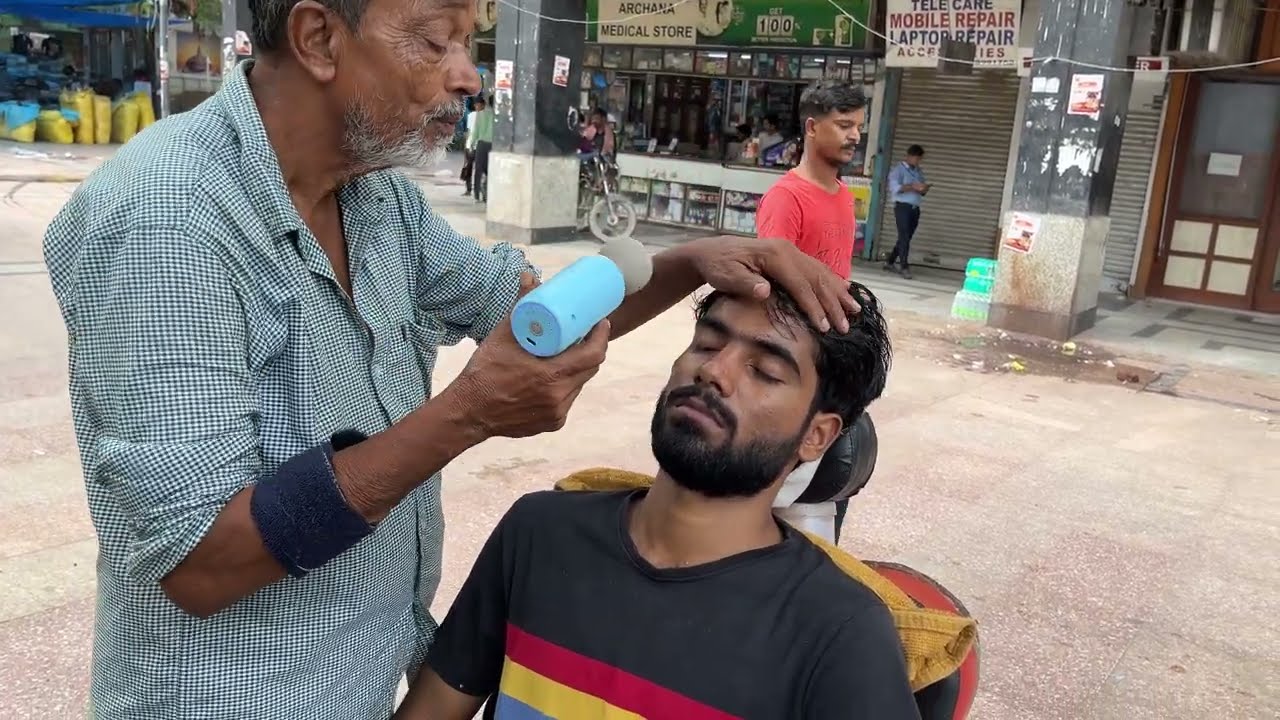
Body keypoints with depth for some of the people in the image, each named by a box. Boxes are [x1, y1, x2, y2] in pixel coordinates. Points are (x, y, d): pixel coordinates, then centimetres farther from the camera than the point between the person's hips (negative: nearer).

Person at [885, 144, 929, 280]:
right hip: (902, 207, -7)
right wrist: (913, 186, -20)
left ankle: (889, 262, 17)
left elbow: (922, 192, 19)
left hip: (915, 209, 7)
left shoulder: (919, 172, 19)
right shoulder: (898, 169, -2)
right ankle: (904, 267, -10)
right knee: (904, 237, -11)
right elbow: (894, 187, -15)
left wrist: (924, 189, -5)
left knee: (906, 238, 6)